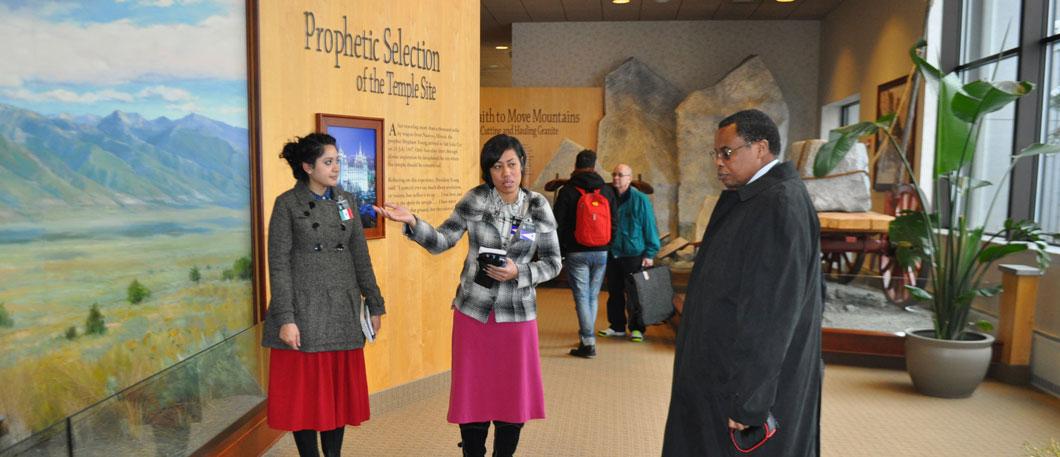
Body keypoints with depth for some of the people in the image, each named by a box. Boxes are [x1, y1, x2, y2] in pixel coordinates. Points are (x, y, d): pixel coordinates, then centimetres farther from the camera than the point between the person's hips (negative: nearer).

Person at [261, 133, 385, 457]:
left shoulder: (346, 200, 8)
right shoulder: (287, 204, -5)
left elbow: (361, 257, 11)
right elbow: (278, 264, -8)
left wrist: (374, 304, 9)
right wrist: (285, 319, -15)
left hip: (343, 311, 4)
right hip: (304, 311, -4)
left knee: (340, 391, 10)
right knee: (305, 394, 4)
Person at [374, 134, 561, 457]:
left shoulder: (538, 207, -4)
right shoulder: (475, 200, -4)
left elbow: (552, 262, 0)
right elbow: (441, 242, -4)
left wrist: (518, 272, -16)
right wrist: (412, 222, -21)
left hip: (517, 313, 0)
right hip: (472, 311, 0)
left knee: (514, 396, 9)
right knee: (473, 395, 9)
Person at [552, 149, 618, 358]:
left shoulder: (568, 191, -6)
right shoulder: (607, 191, 6)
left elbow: (558, 224, -6)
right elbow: (614, 222, 10)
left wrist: (559, 253, 2)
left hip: (576, 253, -4)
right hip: (601, 253, 4)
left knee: (582, 296, -1)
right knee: (593, 296, 16)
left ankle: (588, 343, -4)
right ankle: (587, 335, 28)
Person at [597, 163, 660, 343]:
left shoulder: (640, 199, -8)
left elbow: (650, 227, -8)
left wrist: (649, 254, -10)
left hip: (634, 256, -5)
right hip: (613, 255, 5)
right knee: (614, 293, 12)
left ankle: (636, 328, 11)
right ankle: (617, 326, 23)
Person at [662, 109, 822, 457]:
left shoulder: (779, 205, -20)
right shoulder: (754, 200, 11)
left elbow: (773, 312, -24)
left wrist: (746, 399, -23)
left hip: (752, 384, -9)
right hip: (728, 374, 9)